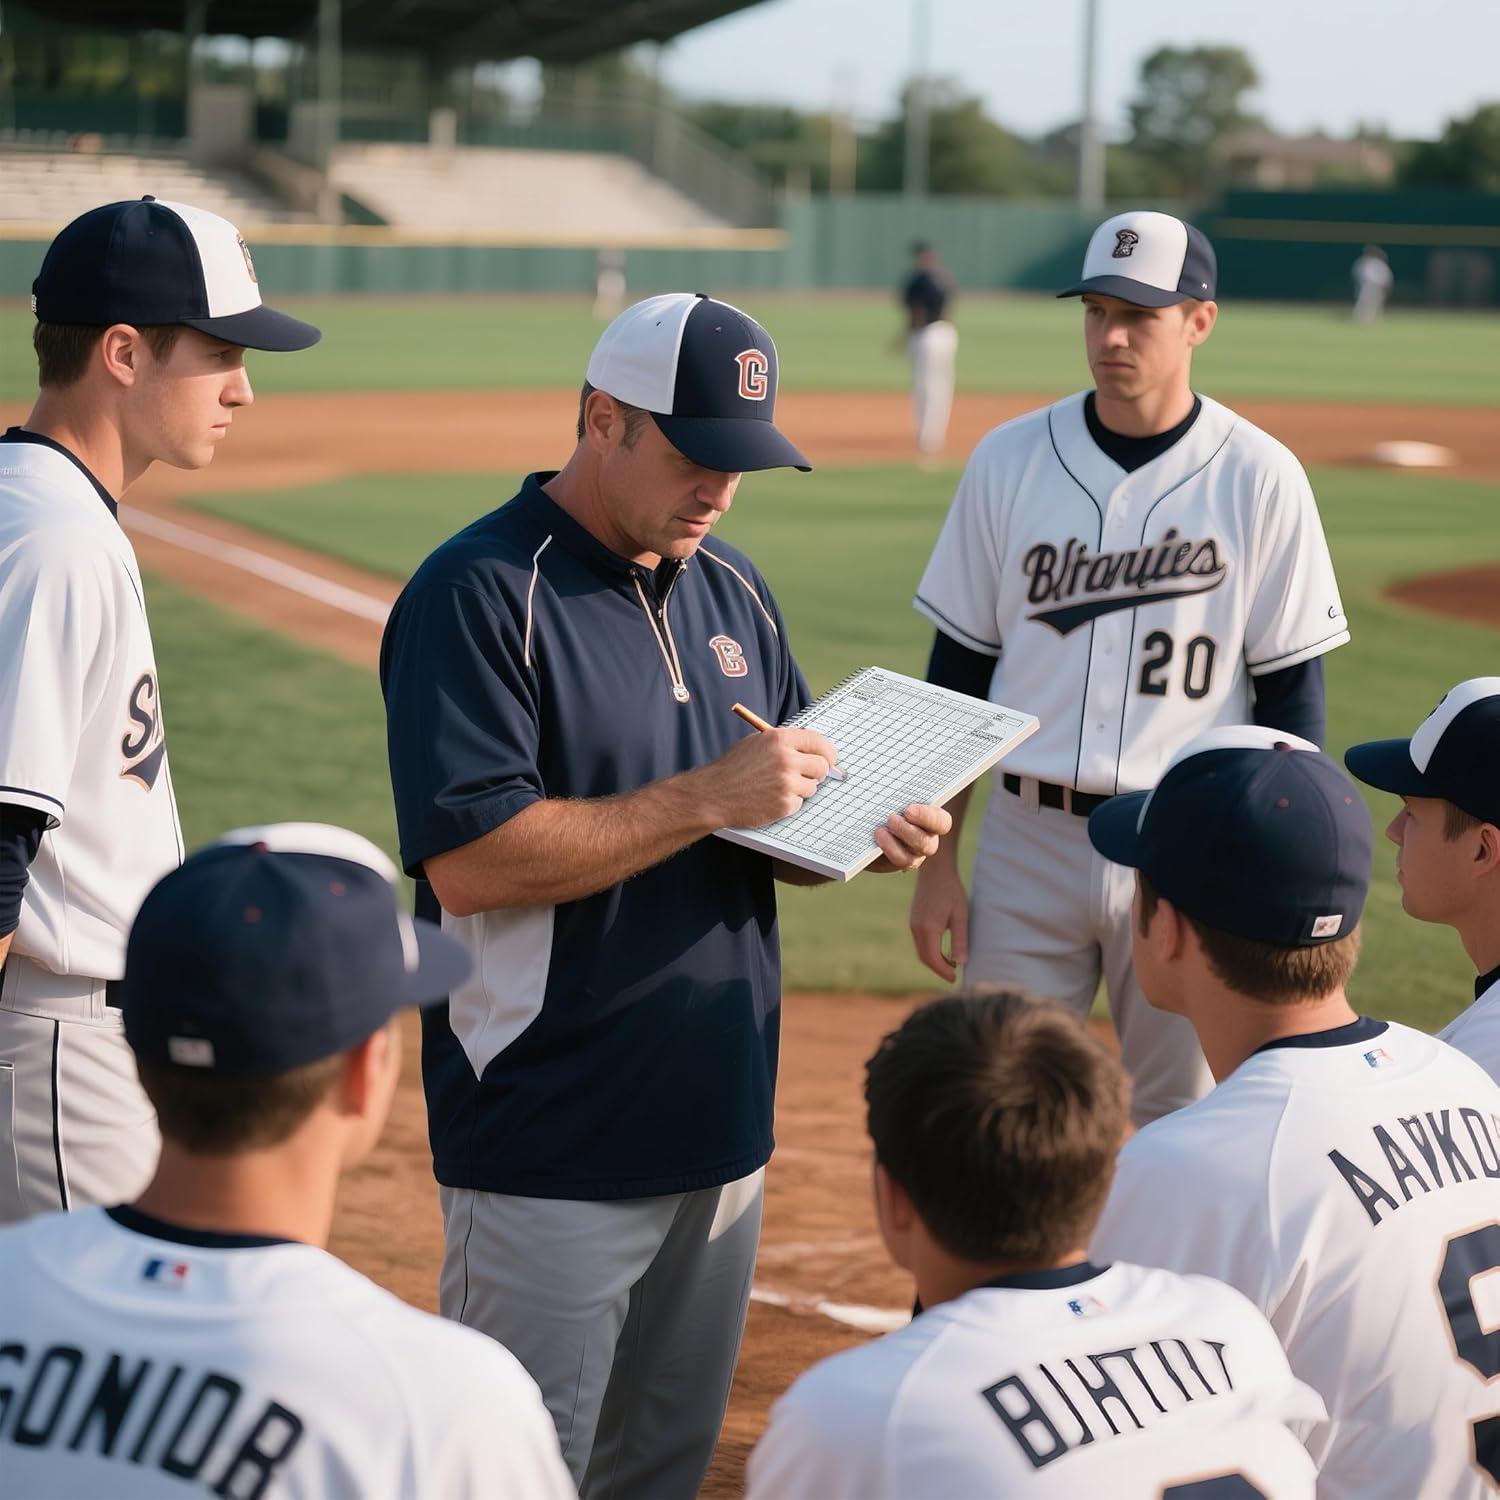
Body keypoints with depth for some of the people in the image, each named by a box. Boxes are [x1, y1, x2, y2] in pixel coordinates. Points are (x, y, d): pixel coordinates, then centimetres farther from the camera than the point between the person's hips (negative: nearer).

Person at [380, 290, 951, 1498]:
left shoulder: (733, 592, 13)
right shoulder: (480, 595, -12)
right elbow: (466, 861, -21)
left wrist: (866, 835, -3)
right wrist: (707, 799, -23)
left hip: (720, 1126, 8)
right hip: (549, 1154, -8)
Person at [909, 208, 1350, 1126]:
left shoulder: (1261, 479, -4)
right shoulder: (1011, 460, 1)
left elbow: (1291, 689, -2)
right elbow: (960, 669, 6)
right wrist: (938, 860, 3)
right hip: (1029, 840, 2)